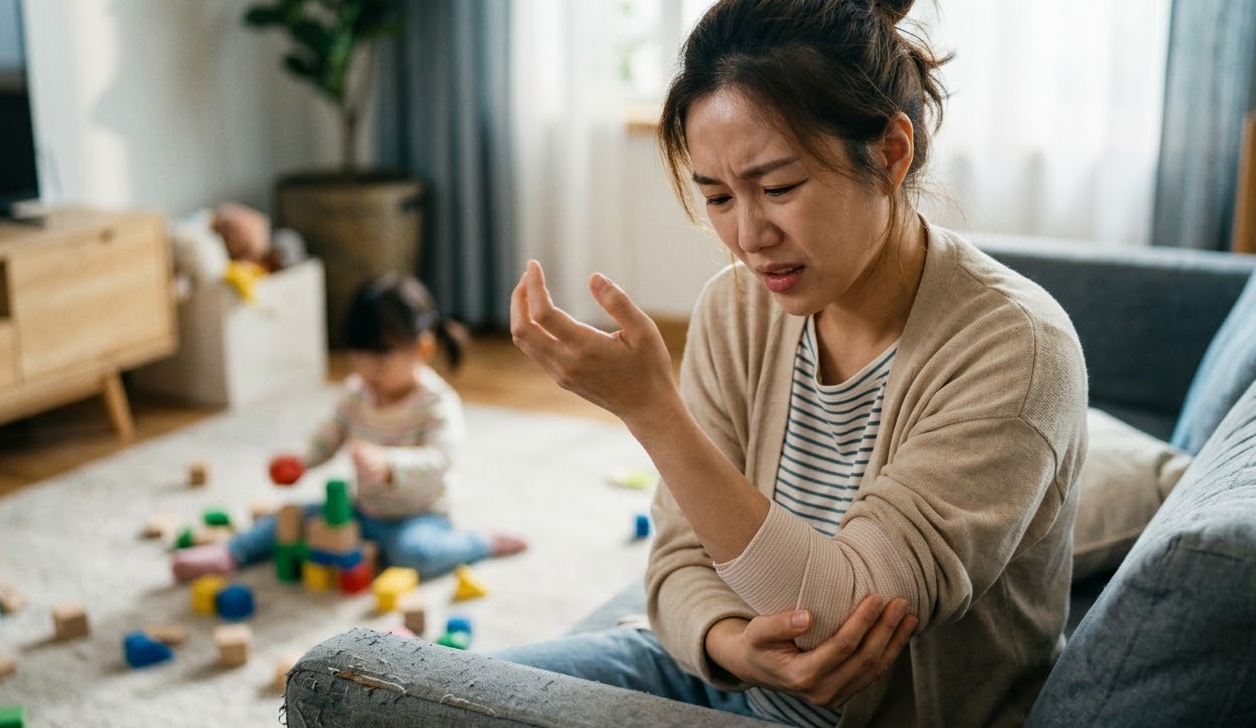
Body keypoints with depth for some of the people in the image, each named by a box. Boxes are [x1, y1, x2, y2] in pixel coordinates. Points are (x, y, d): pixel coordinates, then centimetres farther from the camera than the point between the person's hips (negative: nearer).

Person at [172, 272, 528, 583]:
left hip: (417, 517, -7)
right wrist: (299, 460, -11)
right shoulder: (358, 392, 2)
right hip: (365, 510, 7)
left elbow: (436, 462, -34)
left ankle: (482, 544, -15)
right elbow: (332, 434, 11)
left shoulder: (438, 403, -20)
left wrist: (388, 465, -53)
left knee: (412, 552, -35)